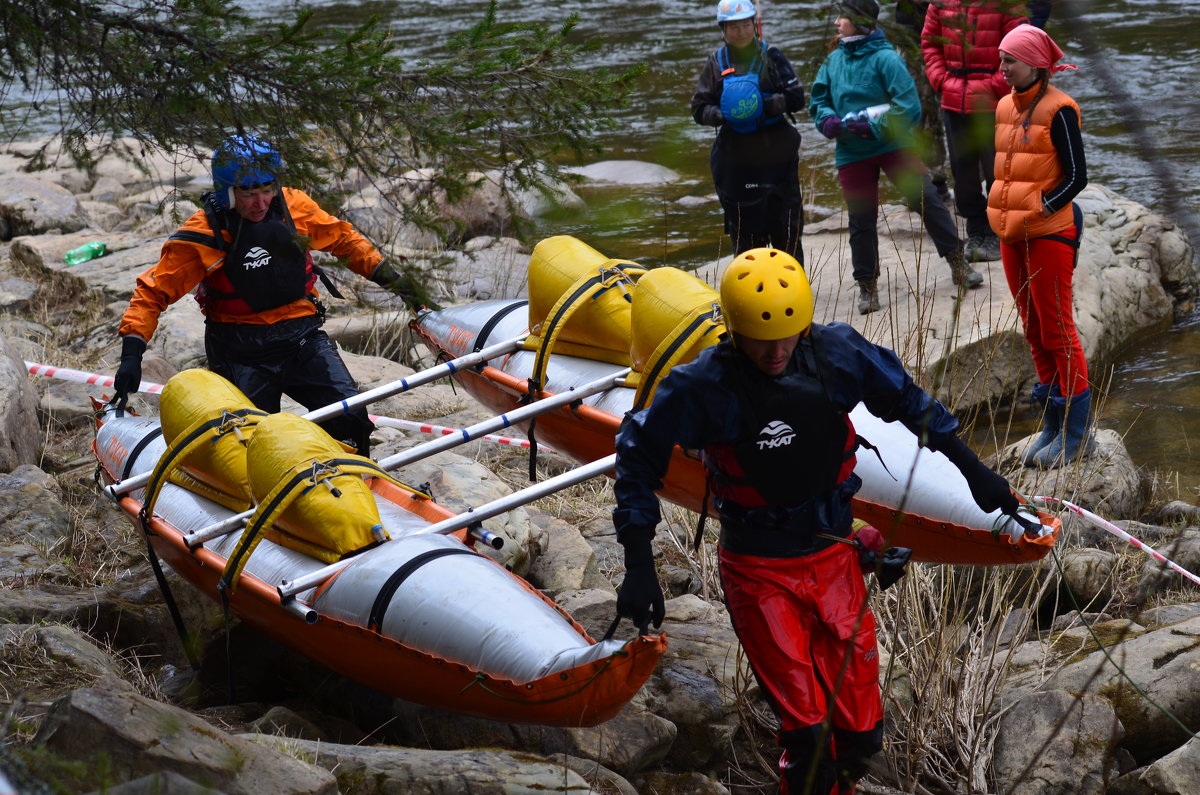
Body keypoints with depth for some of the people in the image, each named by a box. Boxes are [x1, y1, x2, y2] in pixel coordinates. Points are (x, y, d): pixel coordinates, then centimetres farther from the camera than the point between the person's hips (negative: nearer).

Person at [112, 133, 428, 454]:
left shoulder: (293, 206, -6)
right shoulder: (202, 236, -15)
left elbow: (343, 238, 12)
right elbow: (152, 291, -9)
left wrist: (389, 277, 10)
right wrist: (132, 353, -19)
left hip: (302, 336, 3)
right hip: (242, 353, -2)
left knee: (351, 420, -11)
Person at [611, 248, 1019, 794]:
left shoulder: (837, 355, -9)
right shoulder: (703, 386, -17)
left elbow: (906, 399, 10)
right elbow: (638, 454, -6)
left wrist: (973, 470, 16)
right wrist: (638, 567, -9)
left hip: (834, 558, 3)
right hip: (757, 571, -3)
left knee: (860, 735, 5)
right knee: (807, 733, -10)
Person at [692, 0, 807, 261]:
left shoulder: (771, 56, 1)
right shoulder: (716, 63, 6)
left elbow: (796, 98, -5)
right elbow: (699, 108, 5)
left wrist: (764, 105, -20)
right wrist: (721, 115, -16)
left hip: (777, 156, -1)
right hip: (736, 159, 1)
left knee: (787, 229, 2)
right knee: (745, 232, 5)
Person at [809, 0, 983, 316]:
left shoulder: (885, 58, -13)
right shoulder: (833, 60, 4)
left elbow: (909, 107, -17)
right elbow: (818, 99, 14)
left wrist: (873, 127, -22)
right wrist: (827, 119, -8)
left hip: (893, 145, -4)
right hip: (852, 153, 4)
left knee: (927, 200, -6)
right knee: (860, 219, 8)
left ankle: (957, 262, 8)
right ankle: (867, 285, 19)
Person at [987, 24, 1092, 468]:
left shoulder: (1057, 110, -11)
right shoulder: (1005, 107, 11)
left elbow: (1077, 176, -11)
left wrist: (1040, 211, -15)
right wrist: (1002, 213, 10)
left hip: (1049, 232, -8)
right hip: (1012, 233, 8)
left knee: (1057, 330, -3)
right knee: (1034, 330, 12)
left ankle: (1077, 433, 4)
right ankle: (1053, 426, 21)